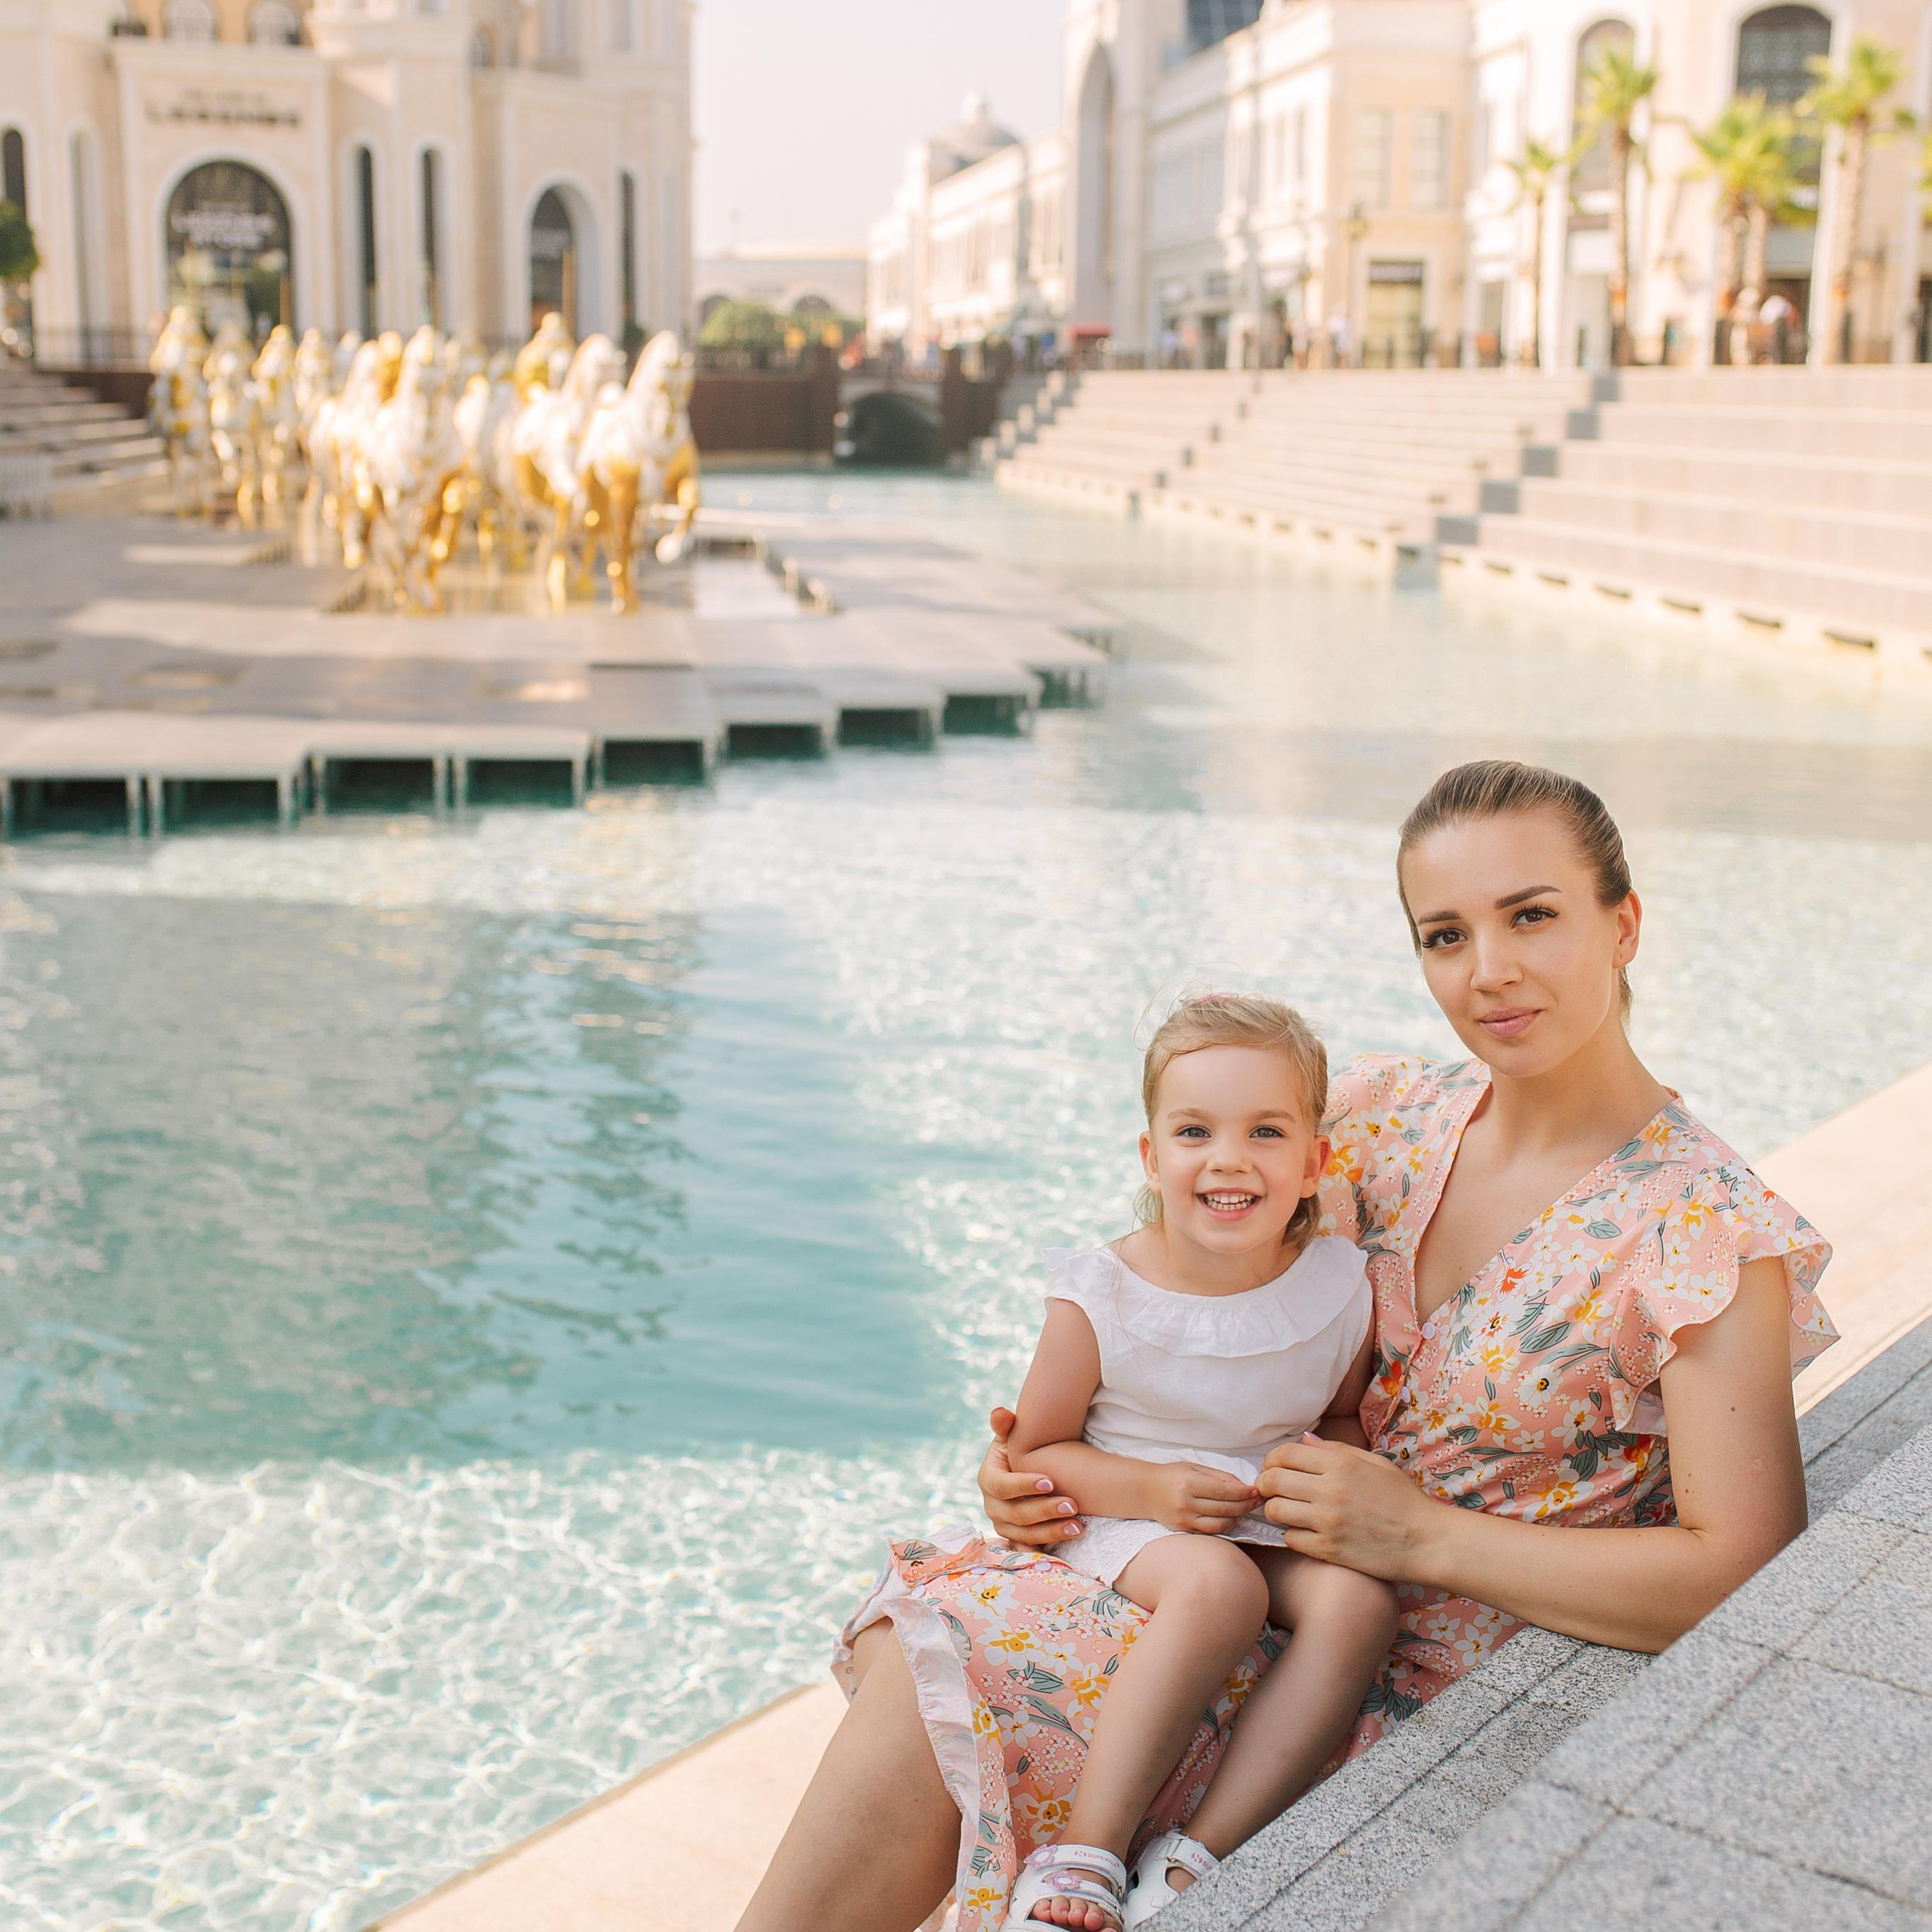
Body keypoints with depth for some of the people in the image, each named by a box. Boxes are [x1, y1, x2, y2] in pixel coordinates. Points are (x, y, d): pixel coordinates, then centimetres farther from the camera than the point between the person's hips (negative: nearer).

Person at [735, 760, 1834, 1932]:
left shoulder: (1709, 1230, -13)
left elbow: (1745, 1570, -19)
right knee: (912, 1649, -19)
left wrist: (1423, 1535, -19)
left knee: (929, 1697, -22)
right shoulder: (1393, 1116, 5)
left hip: (1428, 1690, -6)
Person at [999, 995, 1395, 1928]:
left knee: (1361, 1599, -26)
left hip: (1273, 1527, 4)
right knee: (1219, 1586, -34)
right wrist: (1149, 1488, -20)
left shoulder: (1340, 1286, -6)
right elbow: (1033, 1451, -3)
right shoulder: (1099, 1300, -14)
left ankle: (1195, 1852, -22)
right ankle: (1083, 1853, -27)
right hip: (1124, 1521, -4)